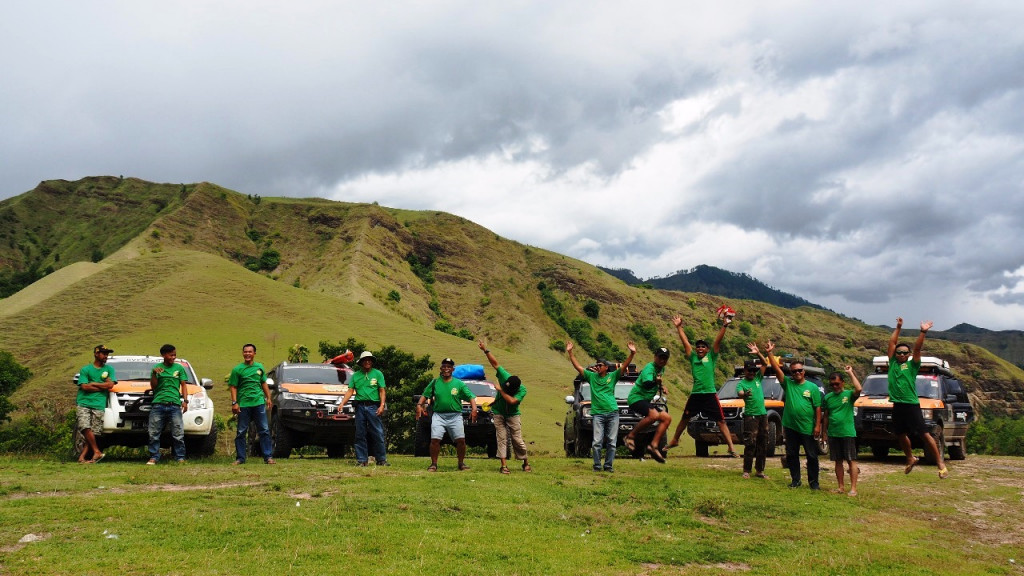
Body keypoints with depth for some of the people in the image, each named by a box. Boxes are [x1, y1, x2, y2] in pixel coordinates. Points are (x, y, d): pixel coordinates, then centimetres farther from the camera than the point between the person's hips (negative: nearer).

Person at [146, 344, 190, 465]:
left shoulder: (179, 368, 13)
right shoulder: (157, 367, 11)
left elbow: (184, 385, 13)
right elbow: (153, 386, 8)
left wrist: (185, 400, 1)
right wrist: (154, 374, -9)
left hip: (175, 405, 0)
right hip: (158, 404, 0)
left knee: (178, 434, -4)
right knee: (154, 433, -1)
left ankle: (180, 458, 1)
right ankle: (154, 457, 6)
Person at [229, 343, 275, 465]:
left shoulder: (259, 367, 11)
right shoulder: (237, 369, 1)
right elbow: (233, 387, -1)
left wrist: (268, 398, 13)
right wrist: (234, 403, -10)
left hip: (259, 403, 2)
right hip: (243, 404, -2)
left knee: (264, 431, 0)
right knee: (241, 432, 3)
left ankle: (268, 456, 4)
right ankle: (240, 458, 11)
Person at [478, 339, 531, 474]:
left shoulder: (522, 390, -23)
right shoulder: (504, 377, -16)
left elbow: (511, 401, -35)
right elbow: (495, 363, -13)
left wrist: (501, 390, -28)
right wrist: (485, 350, -19)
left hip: (513, 415, -2)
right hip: (498, 413, 2)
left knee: (517, 439, -2)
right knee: (502, 438, -6)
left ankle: (526, 463, 15)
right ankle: (504, 465, -8)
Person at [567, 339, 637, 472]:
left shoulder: (613, 376, 7)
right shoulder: (592, 376, 10)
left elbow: (624, 366, -3)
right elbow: (578, 366, 8)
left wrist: (632, 354, -17)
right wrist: (570, 353, 1)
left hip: (612, 413, 0)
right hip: (598, 413, 0)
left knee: (611, 442, 3)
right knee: (597, 442, -7)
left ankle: (609, 465, 11)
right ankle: (597, 465, 1)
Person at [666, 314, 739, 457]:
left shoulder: (711, 357, 4)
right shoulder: (693, 357, 11)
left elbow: (718, 341, -4)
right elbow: (685, 341, 10)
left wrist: (724, 326, -13)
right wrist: (679, 327, 9)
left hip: (710, 394, -3)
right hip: (695, 395, 3)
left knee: (721, 421, -4)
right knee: (684, 419, 17)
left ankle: (731, 448, -2)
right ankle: (674, 441, 35)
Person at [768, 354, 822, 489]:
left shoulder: (812, 387, 1)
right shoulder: (788, 383, 6)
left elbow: (818, 408, -1)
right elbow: (776, 368, -3)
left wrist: (818, 425, -8)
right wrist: (769, 353, -12)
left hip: (808, 428, -2)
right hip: (790, 427, 3)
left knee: (812, 456, 3)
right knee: (791, 455, 9)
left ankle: (813, 482, 14)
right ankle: (795, 480, 21)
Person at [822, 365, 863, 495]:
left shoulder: (849, 394, -3)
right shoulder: (827, 397, 9)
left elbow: (858, 389, -26)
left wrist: (850, 373, -17)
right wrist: (824, 432, 12)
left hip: (848, 433, -4)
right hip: (833, 434, 4)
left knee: (851, 460, -3)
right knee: (838, 461, 9)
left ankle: (853, 488, -1)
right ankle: (841, 487, 16)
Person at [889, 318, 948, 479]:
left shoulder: (912, 365, 3)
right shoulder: (893, 363, 12)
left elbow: (917, 348, -8)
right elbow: (892, 343, 12)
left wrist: (923, 332, -14)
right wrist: (898, 328, 12)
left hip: (911, 405, -5)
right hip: (897, 405, 5)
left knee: (924, 434, -7)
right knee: (901, 435, 16)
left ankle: (940, 463, -3)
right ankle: (911, 459, 36)